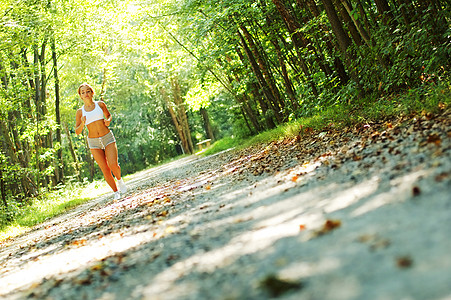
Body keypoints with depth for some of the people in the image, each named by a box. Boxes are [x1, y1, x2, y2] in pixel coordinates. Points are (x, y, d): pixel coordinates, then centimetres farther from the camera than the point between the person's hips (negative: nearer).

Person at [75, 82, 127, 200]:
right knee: (105, 170, -5)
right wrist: (82, 124, -17)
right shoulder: (80, 112, 2)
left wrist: (108, 121, -2)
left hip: (108, 138, -1)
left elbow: (108, 115, 21)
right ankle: (116, 192, 10)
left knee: (113, 165, -18)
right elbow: (77, 132, 4)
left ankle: (119, 180, 15)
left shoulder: (100, 104, 3)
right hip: (94, 142, 1)